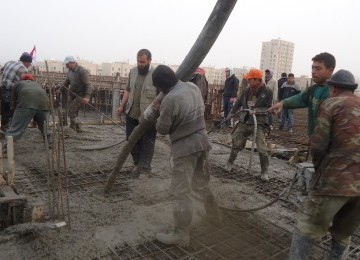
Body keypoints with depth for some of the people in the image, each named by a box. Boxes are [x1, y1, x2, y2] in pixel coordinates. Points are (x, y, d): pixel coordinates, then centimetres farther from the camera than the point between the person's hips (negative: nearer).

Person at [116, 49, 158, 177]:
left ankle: (144, 167, 13)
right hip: (132, 114, 6)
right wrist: (122, 105, 12)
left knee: (147, 142, 3)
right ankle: (138, 164, 30)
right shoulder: (132, 71, 6)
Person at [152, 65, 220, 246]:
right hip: (202, 142, 8)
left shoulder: (170, 99, -21)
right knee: (201, 183, 25)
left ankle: (181, 235, 13)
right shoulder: (193, 87, 4)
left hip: (185, 148, -8)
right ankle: (213, 216, 43)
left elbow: (162, 129, -11)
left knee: (180, 192, 2)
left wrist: (160, 111, 6)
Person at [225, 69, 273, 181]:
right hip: (244, 122, 5)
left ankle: (264, 172, 10)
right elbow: (239, 103, 15)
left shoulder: (267, 92, -9)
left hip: (258, 123, -4)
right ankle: (230, 163, 32)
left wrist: (257, 110, -24)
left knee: (262, 149, -7)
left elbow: (269, 108, -10)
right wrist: (231, 113, 15)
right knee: (236, 143, 11)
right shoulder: (247, 90, 4)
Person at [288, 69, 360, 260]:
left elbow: (318, 145, -9)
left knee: (308, 228, 5)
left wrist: (319, 168, 10)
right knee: (343, 232, 23)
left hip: (335, 179, -6)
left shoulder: (331, 104, -1)